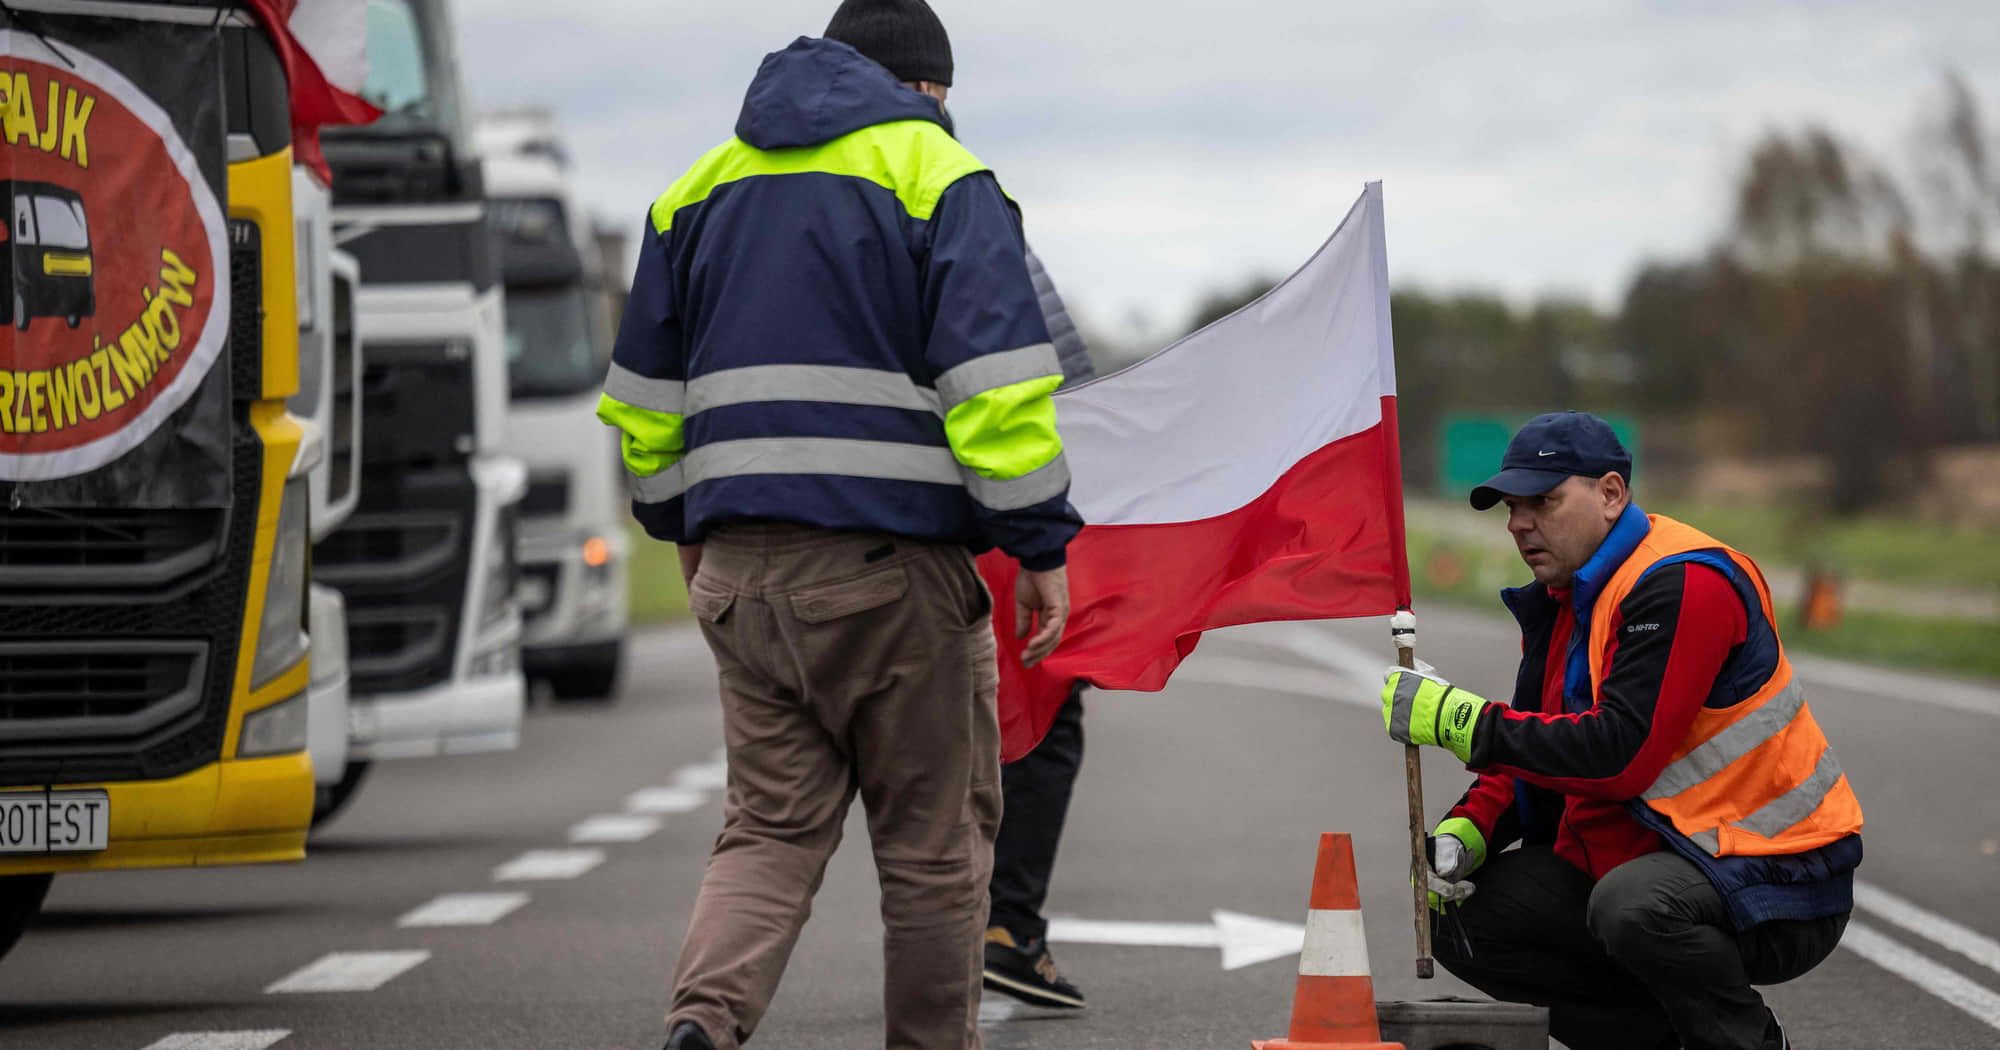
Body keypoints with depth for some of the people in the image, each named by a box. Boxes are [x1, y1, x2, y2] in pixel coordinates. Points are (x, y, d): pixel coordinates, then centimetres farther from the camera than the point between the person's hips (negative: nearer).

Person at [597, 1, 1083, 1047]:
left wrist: (682, 525, 30)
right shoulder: (938, 176, -1)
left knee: (770, 826, 7)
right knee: (933, 840, 7)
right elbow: (996, 381, -11)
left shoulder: (703, 186, 16)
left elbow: (646, 388, 20)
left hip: (741, 567, 5)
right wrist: (1042, 545, -7)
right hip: (894, 566, -5)